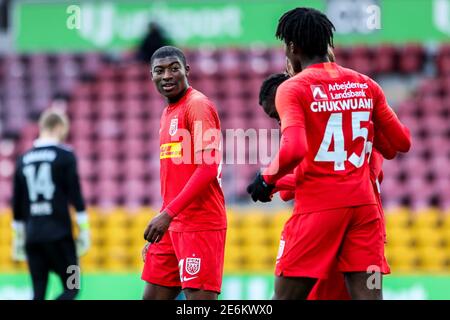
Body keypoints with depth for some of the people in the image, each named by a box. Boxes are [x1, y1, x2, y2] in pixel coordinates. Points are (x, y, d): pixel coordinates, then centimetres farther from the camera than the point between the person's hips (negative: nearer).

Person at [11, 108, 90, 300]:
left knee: (38, 293, 7)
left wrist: (18, 237, 22)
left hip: (32, 235, 5)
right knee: (71, 289, 1)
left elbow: (17, 205, 15)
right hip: (59, 234, -5)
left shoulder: (23, 160, 11)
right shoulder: (65, 156, -3)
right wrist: (84, 230, -2)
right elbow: (76, 197, -8)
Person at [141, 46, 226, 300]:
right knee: (154, 296, 10)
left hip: (200, 224, -9)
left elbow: (208, 168, -20)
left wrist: (168, 214, -24)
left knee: (199, 297, -12)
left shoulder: (198, 105, -9)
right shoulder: (168, 112, 19)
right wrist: (159, 227, 22)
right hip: (172, 225, 9)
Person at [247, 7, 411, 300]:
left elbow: (294, 150, -20)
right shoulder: (366, 85, 9)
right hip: (364, 204, 4)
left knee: (286, 295, 6)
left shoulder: (293, 88, -5)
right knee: (368, 294, -1)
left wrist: (267, 179, -3)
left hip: (318, 206, -4)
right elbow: (403, 142, 12)